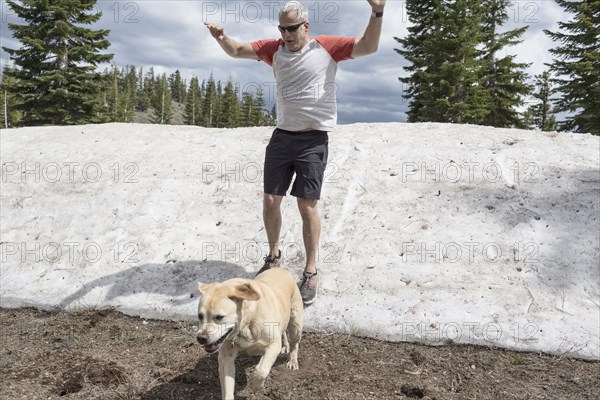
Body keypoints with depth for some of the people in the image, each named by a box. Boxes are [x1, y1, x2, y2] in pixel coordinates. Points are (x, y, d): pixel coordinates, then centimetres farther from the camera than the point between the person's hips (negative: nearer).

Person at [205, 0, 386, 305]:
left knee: (307, 205, -5)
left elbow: (368, 47, -7)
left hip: (313, 141, -4)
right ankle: (274, 257, 28)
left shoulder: (326, 47, 0)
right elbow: (236, 50, 10)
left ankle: (311, 272, 9)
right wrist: (220, 37, -11)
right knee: (270, 201, 6)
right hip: (281, 137, 4)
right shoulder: (275, 49, 10)